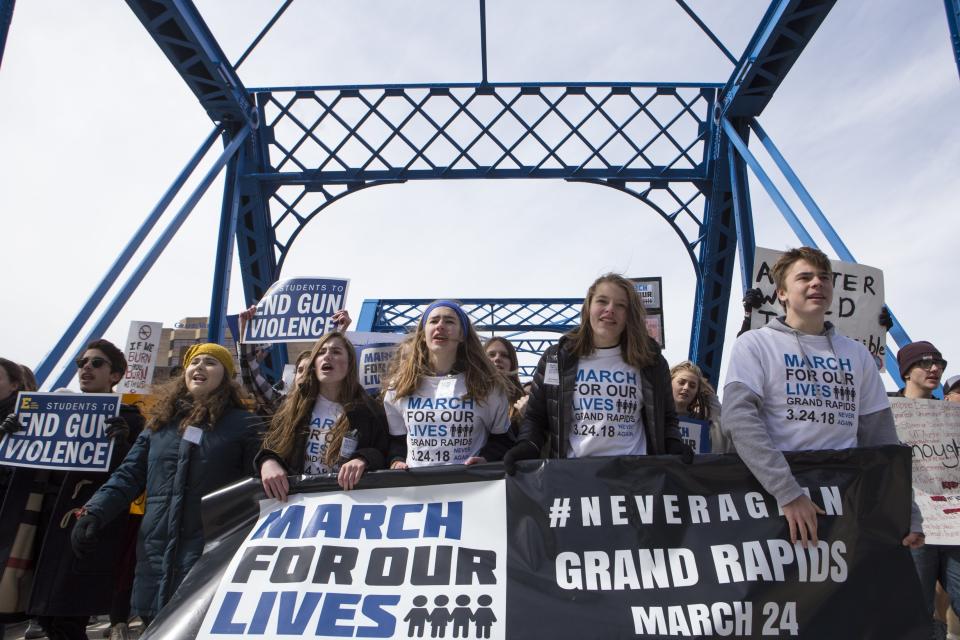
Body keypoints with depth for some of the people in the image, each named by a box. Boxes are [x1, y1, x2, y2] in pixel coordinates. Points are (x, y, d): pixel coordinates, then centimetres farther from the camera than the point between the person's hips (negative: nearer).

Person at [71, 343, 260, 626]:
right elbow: (129, 475, 13)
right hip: (155, 554, 5)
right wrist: (94, 512, -2)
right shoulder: (161, 422, 14)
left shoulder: (243, 424, 0)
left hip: (210, 555, -5)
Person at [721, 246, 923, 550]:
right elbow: (738, 418, -17)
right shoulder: (755, 344, -2)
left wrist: (908, 514, 9)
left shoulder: (857, 354, 13)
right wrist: (787, 491, -24)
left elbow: (882, 439, 15)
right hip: (778, 503, -4)